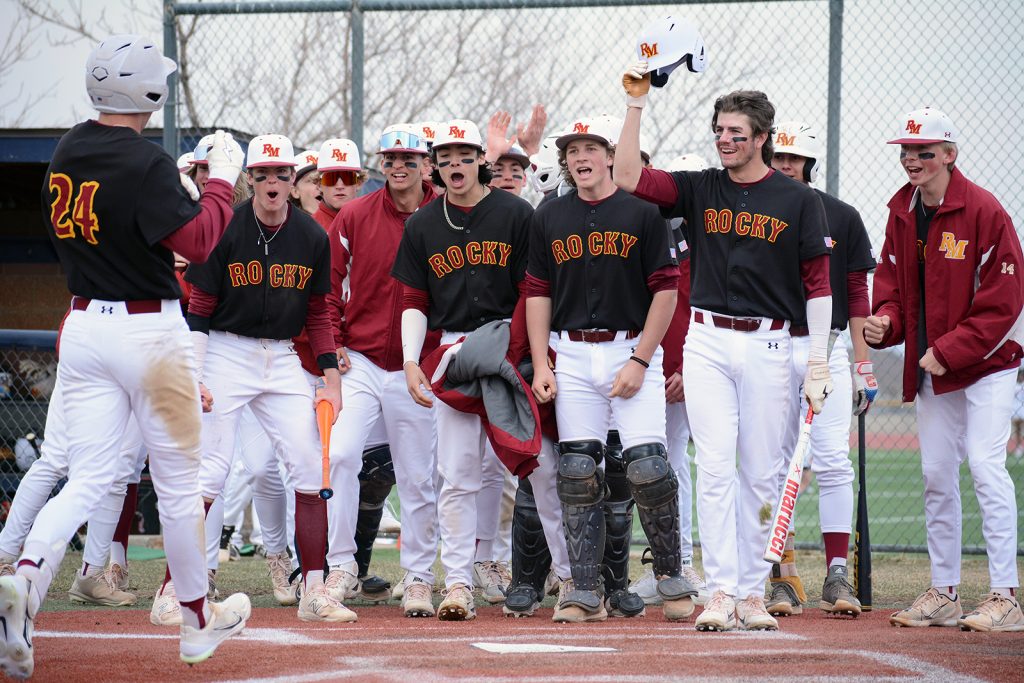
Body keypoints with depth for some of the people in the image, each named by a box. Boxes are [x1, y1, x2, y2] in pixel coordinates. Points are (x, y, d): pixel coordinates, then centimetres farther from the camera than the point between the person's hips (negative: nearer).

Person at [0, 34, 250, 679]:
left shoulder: (68, 151, 6)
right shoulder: (146, 163, -17)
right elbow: (197, 242, -21)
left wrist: (176, 183, 20)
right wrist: (223, 180, -8)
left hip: (85, 327, 6)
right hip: (149, 330, -6)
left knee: (89, 477, 2)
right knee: (179, 481, 9)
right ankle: (199, 619, 20)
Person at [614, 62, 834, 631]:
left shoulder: (798, 200, 1)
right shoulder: (700, 190, 8)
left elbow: (818, 283, 0)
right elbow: (628, 177, -3)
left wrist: (818, 364, -5)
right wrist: (637, 105, -9)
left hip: (767, 345, -1)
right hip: (707, 342, 1)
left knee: (761, 474, 3)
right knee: (716, 468, -7)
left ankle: (753, 594, 10)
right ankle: (721, 594, -9)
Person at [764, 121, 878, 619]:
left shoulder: (841, 218, 6)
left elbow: (856, 291, 7)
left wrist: (863, 361, 1)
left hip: (827, 350, 0)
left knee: (833, 463, -6)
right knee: (774, 466, 0)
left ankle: (837, 576, -4)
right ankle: (783, 577, 4)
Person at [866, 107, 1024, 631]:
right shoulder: (902, 213, 7)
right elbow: (892, 282, 14)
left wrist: (951, 350, -19)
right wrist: (885, 322, -9)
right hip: (930, 367, 7)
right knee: (936, 473, 9)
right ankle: (943, 593, 18)